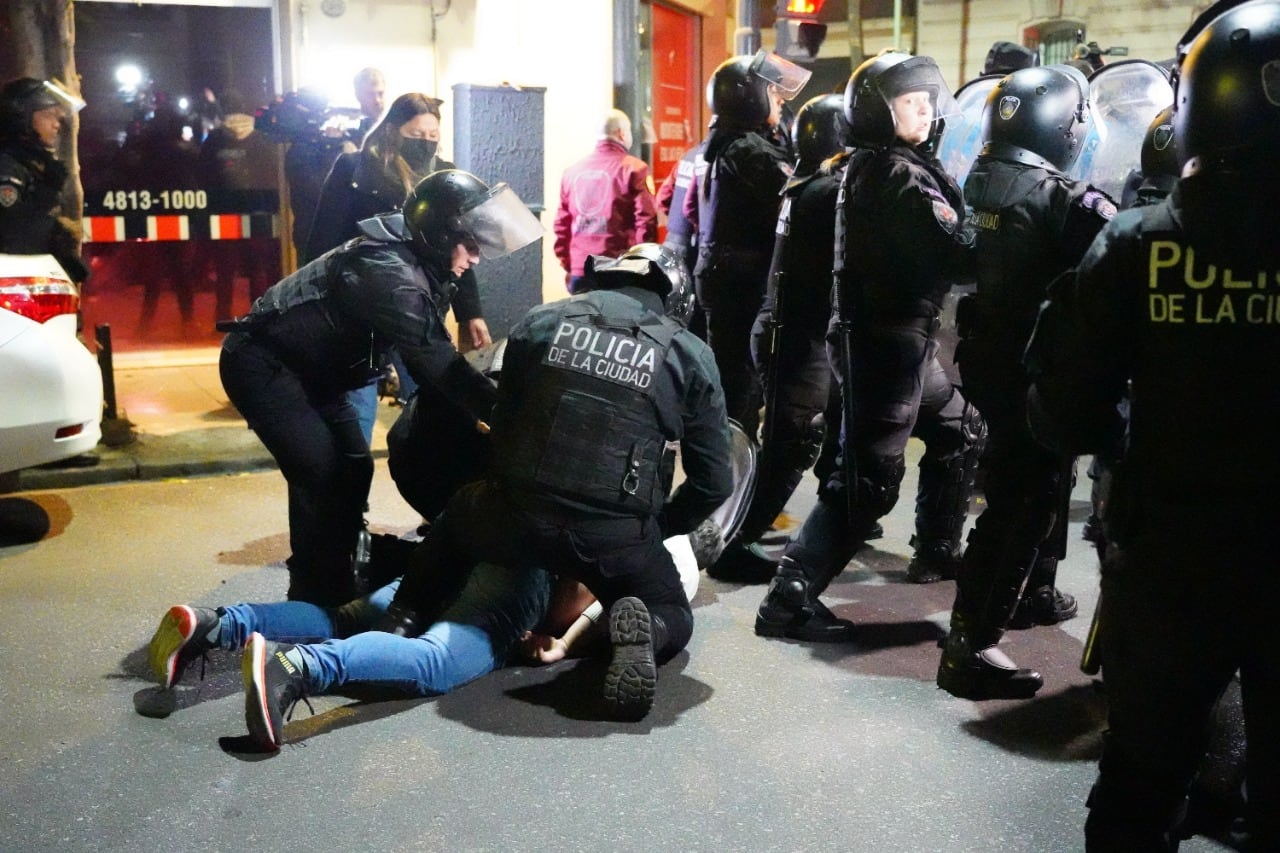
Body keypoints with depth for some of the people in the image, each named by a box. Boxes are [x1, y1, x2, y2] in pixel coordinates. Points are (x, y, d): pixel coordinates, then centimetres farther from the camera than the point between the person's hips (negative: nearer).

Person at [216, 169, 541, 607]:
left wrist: (477, 412, -7)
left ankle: (332, 586, 20)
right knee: (321, 472, -16)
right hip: (261, 362, -10)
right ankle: (317, 599, -5)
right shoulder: (390, 273, -29)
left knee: (354, 467, 8)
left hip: (307, 367, 10)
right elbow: (436, 363, -35)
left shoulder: (418, 267, 1)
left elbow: (430, 358, 2)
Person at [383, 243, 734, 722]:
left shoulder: (541, 322, 10)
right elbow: (714, 480, 7)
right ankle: (643, 631, -10)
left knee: (459, 512, 36)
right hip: (617, 535, -2)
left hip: (517, 518, 2)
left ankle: (401, 623, 26)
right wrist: (659, 526, 24)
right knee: (672, 617, 25)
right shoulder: (689, 353, 7)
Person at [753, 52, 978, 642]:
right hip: (888, 339, -10)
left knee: (960, 431, 25)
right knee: (870, 478, -9)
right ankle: (790, 599, -8)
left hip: (902, 334, 10)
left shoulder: (870, 167, 14)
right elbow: (957, 250, -24)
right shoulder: (896, 174, -16)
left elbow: (927, 246, 9)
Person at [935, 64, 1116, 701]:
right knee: (1022, 500, -5)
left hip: (986, 354, 9)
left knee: (1041, 475, 26)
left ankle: (1032, 592, 42)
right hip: (1037, 364, -9)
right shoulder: (1064, 198, -18)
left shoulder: (980, 181, 4)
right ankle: (971, 645, -4)